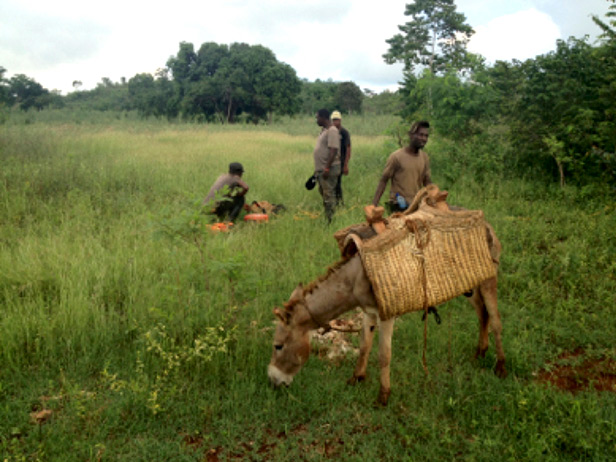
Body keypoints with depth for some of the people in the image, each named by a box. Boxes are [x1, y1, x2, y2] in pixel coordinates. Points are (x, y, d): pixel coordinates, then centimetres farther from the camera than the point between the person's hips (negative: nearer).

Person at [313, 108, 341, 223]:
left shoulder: (332, 131, -14)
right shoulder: (324, 130, 17)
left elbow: (333, 151, -22)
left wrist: (327, 168, -27)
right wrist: (317, 170, 22)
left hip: (329, 169, -10)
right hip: (321, 168, 10)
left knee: (328, 194, -7)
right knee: (323, 193, 15)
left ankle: (330, 220, -3)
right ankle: (327, 218, 24)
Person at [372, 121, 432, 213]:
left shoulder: (425, 157, 6)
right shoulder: (396, 156, -10)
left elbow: (427, 182, 15)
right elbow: (383, 181, -7)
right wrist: (374, 205, -14)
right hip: (399, 208, -5)